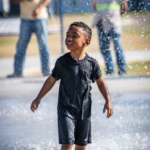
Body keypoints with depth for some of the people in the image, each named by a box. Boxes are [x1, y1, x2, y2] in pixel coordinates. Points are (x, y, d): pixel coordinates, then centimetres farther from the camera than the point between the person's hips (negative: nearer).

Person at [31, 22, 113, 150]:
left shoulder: (92, 63, -5)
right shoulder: (62, 61, -6)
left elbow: (101, 82, 7)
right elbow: (52, 80, 5)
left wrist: (108, 101, -1)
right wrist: (39, 98, 3)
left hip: (84, 110, 2)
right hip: (66, 109, -2)